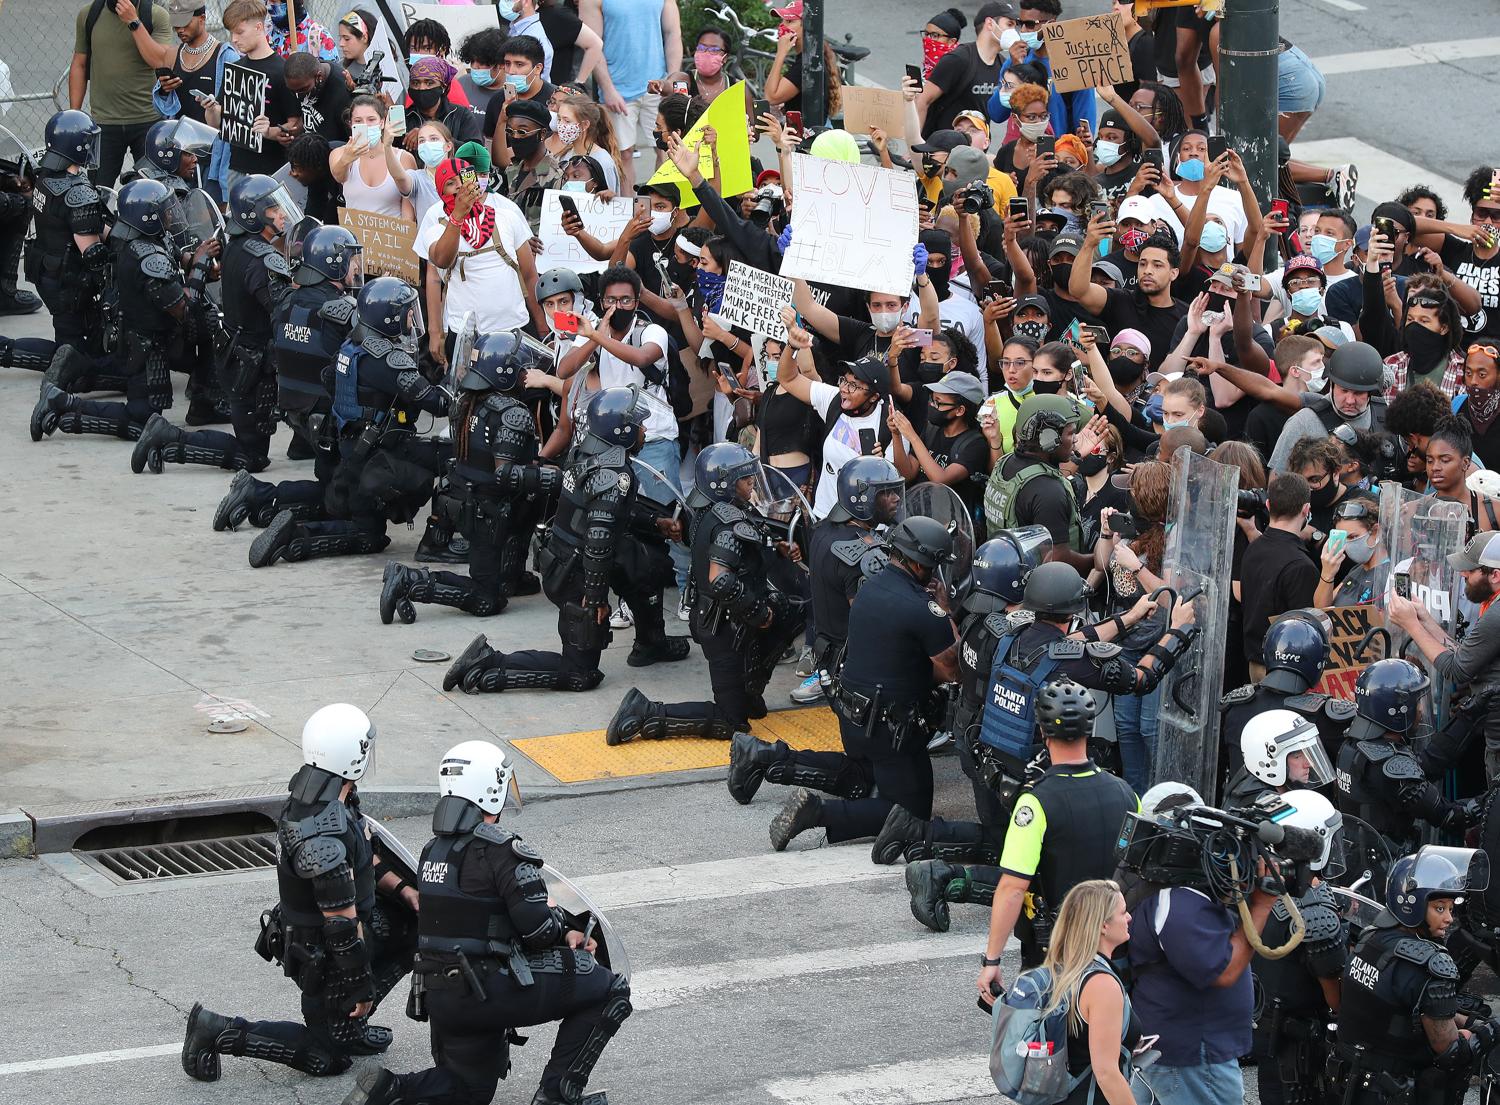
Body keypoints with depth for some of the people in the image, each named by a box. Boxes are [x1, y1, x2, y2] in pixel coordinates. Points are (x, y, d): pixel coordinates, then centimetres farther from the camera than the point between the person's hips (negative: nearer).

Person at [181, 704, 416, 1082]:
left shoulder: (314, 793, -7)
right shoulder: (325, 837, -36)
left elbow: (364, 855, 12)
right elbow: (343, 924, -28)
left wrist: (403, 889, 4)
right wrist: (361, 987, -17)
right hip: (323, 955, -8)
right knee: (329, 1058, 7)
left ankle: (349, 1025, 22)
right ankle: (221, 1032, 7)